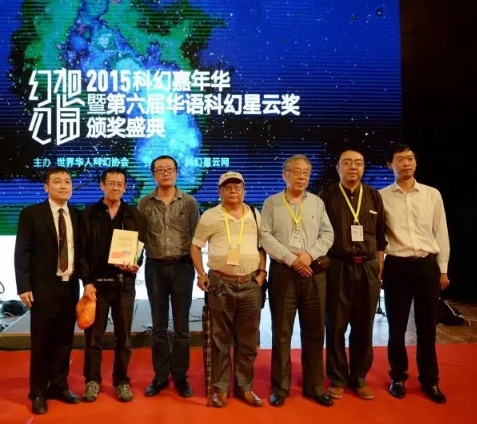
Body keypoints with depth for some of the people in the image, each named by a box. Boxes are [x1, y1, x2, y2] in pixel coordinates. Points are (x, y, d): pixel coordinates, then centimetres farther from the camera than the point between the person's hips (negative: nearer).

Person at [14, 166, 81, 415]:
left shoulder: (77, 216, 7)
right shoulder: (31, 214, -3)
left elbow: (80, 251, 10)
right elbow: (21, 253, -5)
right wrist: (24, 286, -11)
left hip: (70, 286, 4)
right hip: (43, 287, -3)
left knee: (65, 339, 11)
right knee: (41, 341, 5)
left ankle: (59, 386, 28)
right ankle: (38, 393, 21)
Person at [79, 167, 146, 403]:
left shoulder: (134, 215, 7)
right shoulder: (89, 214, 3)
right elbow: (82, 251, -1)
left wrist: (135, 264, -14)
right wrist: (87, 281, -9)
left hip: (124, 283, 1)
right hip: (96, 282, -1)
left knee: (123, 336, 8)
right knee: (93, 335, 7)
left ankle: (121, 381, 20)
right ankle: (92, 380, 22)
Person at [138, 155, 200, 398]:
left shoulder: (189, 202, 1)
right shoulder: (145, 203, 3)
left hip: (182, 267, -1)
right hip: (155, 268, 1)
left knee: (181, 326, 6)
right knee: (159, 326, 10)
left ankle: (180, 376, 20)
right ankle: (160, 376, 22)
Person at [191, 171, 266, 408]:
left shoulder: (255, 215, 9)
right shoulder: (210, 216, 1)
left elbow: (262, 245, 15)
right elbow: (195, 246, 5)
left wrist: (262, 271, 4)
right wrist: (201, 274, -3)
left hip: (250, 284, 2)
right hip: (220, 284, -2)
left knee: (248, 339, 9)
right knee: (221, 338, 7)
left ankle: (244, 386, 23)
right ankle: (221, 388, 19)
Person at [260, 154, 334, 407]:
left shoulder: (317, 202, 11)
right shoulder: (272, 203, 4)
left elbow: (328, 234, 5)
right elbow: (265, 236, -5)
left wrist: (309, 254, -11)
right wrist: (291, 259, -13)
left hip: (314, 273, 2)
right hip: (282, 272, -2)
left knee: (314, 331, 8)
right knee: (281, 332, 4)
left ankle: (314, 386, 21)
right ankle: (280, 387, 17)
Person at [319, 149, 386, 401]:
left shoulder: (373, 196, 8)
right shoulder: (327, 196, 1)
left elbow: (380, 236, 11)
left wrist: (379, 269, 8)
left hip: (367, 268, 2)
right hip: (338, 267, -2)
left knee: (364, 327, 9)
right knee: (336, 326, 5)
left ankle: (359, 379, 24)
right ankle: (337, 380, 19)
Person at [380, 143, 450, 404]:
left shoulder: (432, 194, 5)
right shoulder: (382, 196, 0)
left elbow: (441, 233, 8)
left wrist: (443, 269, 6)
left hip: (427, 265, 2)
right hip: (397, 266, -1)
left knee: (427, 327, 11)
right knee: (397, 327, 9)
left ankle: (429, 380, 28)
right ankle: (398, 377, 27)